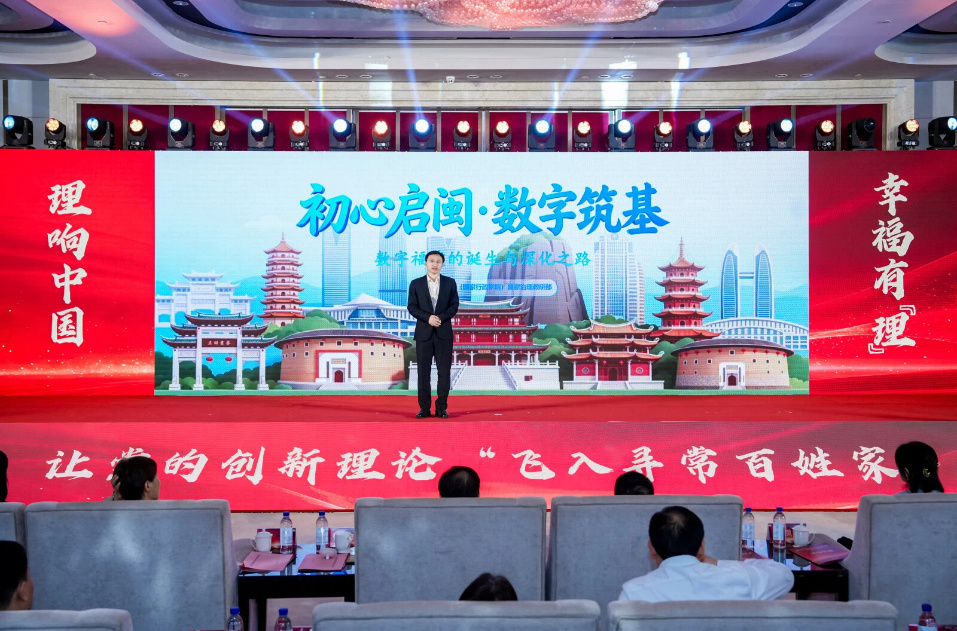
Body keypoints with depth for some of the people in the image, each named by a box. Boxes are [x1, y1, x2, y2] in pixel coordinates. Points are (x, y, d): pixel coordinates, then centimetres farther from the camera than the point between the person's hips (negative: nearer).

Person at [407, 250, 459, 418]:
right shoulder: (416, 284, 5)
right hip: (423, 333, 0)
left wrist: (441, 317, -14)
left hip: (444, 333, 0)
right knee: (423, 371, 1)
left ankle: (441, 408, 6)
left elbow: (454, 306, 2)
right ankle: (424, 408, 6)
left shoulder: (450, 283, 6)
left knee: (444, 371, -1)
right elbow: (412, 307, 0)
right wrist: (428, 318, -15)